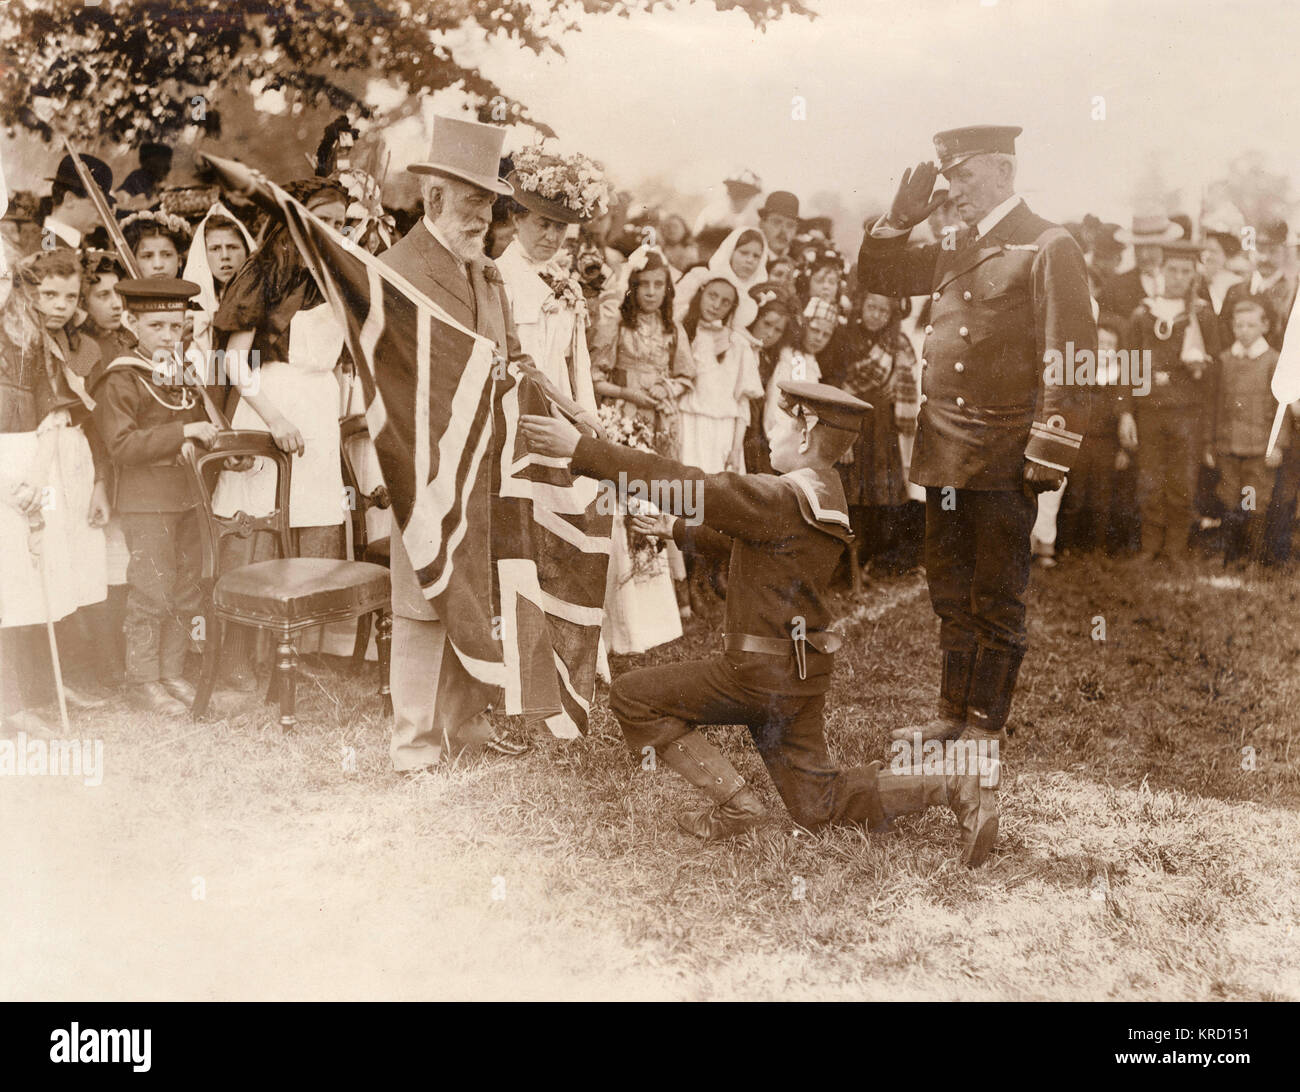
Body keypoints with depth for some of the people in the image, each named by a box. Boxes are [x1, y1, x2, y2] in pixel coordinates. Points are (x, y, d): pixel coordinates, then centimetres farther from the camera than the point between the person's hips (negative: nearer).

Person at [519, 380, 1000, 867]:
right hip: (799, 675, 9)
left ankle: (732, 800, -1)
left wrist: (582, 449, -26)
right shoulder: (822, 496, 10)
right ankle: (959, 784, 7)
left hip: (761, 674, -9)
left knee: (631, 696, 2)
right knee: (818, 805, 16)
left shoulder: (784, 498, -22)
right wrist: (678, 530, 29)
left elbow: (690, 486, -27)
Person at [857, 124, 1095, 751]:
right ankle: (951, 715, 24)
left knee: (995, 599, 2)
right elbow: (875, 278, 24)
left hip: (1003, 458, -7)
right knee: (950, 594, 14)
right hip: (944, 451, 7)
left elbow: (1072, 357, -13)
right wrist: (902, 218, 7)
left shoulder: (1048, 247, -8)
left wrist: (1049, 457, -17)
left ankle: (986, 727, 11)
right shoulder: (954, 250, 15)